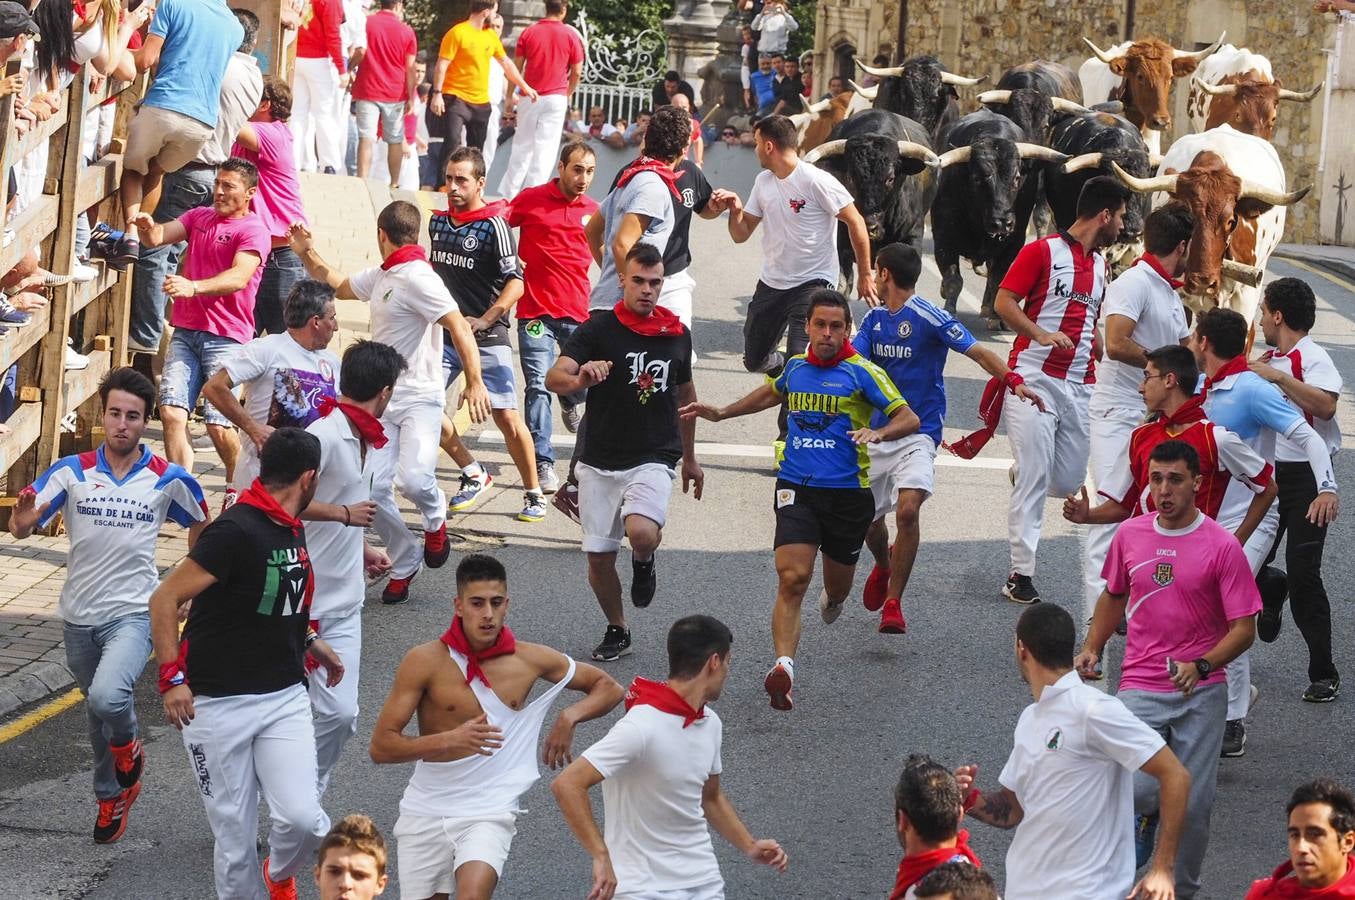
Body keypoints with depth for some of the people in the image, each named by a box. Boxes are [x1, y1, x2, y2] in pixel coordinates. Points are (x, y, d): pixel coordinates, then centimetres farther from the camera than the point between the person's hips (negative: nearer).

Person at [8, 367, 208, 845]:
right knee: (97, 713, 17)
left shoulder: (168, 479, -7)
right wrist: (23, 522, -38)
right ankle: (111, 796, 39)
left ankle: (128, 746, 7)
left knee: (108, 696, -26)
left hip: (133, 613, -3)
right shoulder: (71, 472, -7)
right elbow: (21, 527, -14)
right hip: (79, 616, 3)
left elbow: (200, 525, 11)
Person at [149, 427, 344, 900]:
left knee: (303, 819, -10)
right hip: (218, 703, -6)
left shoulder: (292, 528, 9)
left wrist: (309, 641, 26)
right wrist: (172, 678, -24)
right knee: (234, 836, -1)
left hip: (284, 698, 6)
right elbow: (165, 598, -19)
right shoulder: (236, 531, -17)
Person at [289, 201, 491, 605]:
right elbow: (338, 286, 35)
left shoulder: (417, 277, -14)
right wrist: (307, 254, 28)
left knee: (413, 478, -27)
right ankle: (404, 562, 14)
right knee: (373, 487, -5)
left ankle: (435, 519, 8)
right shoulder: (380, 277, 15)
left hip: (419, 399, -8)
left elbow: (459, 326, -22)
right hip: (382, 401, 8)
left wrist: (474, 382, -31)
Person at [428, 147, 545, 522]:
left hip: (487, 337, -6)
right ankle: (473, 474, 11)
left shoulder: (494, 225, -11)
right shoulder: (438, 222, 9)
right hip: (444, 333, 6)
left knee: (507, 417, -7)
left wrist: (483, 321, -27)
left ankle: (534, 494, 8)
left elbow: (515, 283, -18)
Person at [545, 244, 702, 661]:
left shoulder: (677, 334, 4)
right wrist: (579, 379, -43)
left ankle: (644, 563, 9)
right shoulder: (598, 328, -7)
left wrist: (689, 458, 24)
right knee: (599, 558, 5)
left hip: (653, 459, 0)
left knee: (642, 532, -27)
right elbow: (553, 378, -19)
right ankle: (616, 631, 30)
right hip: (600, 462, 0)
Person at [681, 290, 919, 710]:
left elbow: (909, 419, -6)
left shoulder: (862, 372, -5)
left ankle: (832, 599, 56)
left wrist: (878, 433, -26)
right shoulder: (795, 367, 9)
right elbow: (772, 393, 33)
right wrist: (721, 412, 29)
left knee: (837, 587, 17)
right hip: (796, 490, 1)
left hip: (847, 493, -1)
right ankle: (783, 665, -29)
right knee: (792, 580, -19)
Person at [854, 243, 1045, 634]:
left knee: (907, 510, -24)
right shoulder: (874, 319, 8)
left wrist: (1013, 381, -29)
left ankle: (893, 603, -15)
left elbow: (979, 352, -13)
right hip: (877, 432, 6)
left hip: (917, 434, -6)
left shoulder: (929, 318, -11)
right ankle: (884, 566, 48)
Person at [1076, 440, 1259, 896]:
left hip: (1201, 692, -1)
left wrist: (1202, 666, -22)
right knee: (1134, 791, -17)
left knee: (1193, 804, 0)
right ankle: (1150, 817, 19)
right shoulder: (1130, 535, 4)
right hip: (1140, 688, 1)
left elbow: (1244, 629, -7)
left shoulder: (1222, 546, -7)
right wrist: (1091, 648, 9)